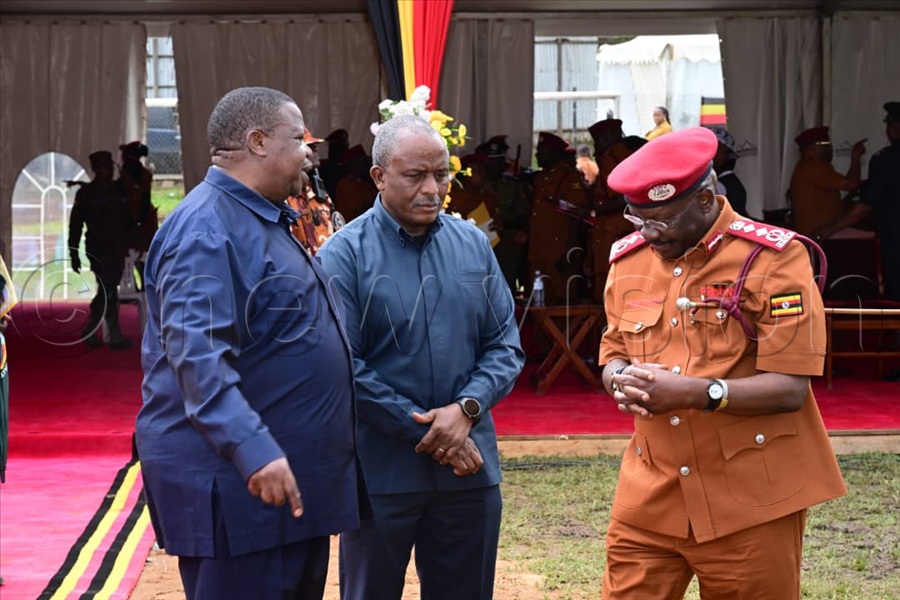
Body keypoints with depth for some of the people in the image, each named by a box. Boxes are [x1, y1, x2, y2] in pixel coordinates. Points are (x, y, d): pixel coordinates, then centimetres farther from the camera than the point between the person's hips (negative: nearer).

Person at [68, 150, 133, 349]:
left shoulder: (119, 190, 10)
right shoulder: (86, 193, -2)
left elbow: (127, 220, 15)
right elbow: (75, 225, -2)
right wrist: (74, 254, -5)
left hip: (117, 249, 5)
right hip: (98, 249, -5)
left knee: (106, 292, 11)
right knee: (109, 293, -8)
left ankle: (90, 331, 23)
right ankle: (115, 336, -5)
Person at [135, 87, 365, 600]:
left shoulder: (266, 221, 17)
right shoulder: (208, 231, -16)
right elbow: (198, 356, -29)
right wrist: (254, 450, -38)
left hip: (294, 479, 10)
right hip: (238, 487, -10)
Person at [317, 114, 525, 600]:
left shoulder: (473, 245, 5)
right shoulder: (344, 255, -9)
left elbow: (506, 344, 5)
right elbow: (343, 366, -14)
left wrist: (466, 408, -13)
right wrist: (423, 431, -14)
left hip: (469, 467, 4)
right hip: (380, 472, -4)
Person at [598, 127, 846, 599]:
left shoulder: (772, 259, -10)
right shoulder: (629, 259, 7)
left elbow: (790, 388, -15)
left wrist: (696, 392, -27)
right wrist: (621, 378, -9)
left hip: (749, 503, -4)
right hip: (649, 496, 4)